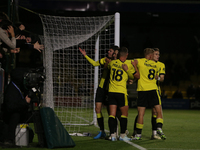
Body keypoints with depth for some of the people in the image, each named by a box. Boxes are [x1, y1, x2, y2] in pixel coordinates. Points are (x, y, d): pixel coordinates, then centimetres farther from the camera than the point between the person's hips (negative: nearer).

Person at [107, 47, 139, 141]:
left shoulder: (112, 63, 4)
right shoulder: (128, 65, -4)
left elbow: (108, 67, 27)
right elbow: (137, 76, 5)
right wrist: (135, 66, 13)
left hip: (111, 91, 3)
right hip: (121, 92, -3)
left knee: (112, 114, 2)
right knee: (124, 114, 9)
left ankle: (112, 135, -3)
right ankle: (122, 135, 8)